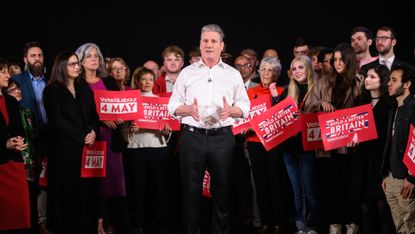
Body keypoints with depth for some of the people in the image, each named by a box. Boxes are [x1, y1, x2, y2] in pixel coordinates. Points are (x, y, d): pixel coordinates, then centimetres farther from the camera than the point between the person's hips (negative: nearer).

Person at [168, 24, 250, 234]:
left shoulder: (233, 74, 10)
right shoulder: (187, 73, 9)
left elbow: (245, 107, 5)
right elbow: (173, 105, 5)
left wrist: (231, 110, -16)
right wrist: (188, 109, -15)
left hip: (222, 137, 0)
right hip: (192, 136, 0)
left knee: (222, 189, 5)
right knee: (191, 190, 3)